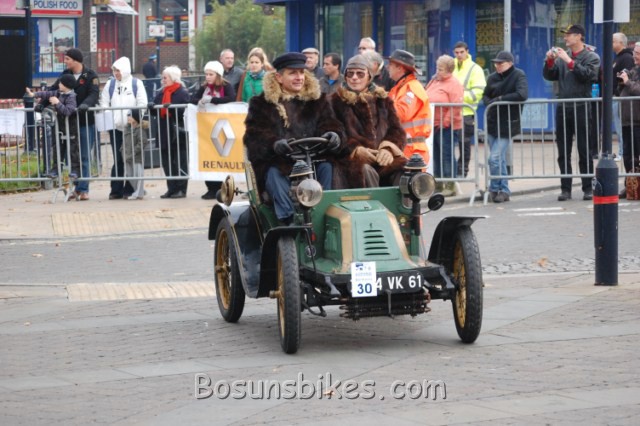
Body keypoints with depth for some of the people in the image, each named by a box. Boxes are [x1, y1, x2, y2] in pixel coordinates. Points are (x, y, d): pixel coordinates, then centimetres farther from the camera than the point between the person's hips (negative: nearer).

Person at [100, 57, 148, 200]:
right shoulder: (110, 84, 13)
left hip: (132, 127, -2)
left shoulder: (136, 84, 4)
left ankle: (130, 190, 7)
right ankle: (116, 190, 5)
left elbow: (142, 104, -1)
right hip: (116, 127, 2)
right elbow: (104, 103, 10)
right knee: (118, 159, 2)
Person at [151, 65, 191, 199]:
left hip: (178, 132, -7)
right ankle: (172, 188, 15)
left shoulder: (183, 92, -6)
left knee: (180, 162, -1)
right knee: (167, 162, 8)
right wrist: (152, 107, -10)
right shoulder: (161, 93, 14)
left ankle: (181, 189, 4)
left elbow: (185, 111, -16)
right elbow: (156, 111, 11)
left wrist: (171, 108, -28)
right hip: (164, 132, 7)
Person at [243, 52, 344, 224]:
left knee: (327, 167, -29)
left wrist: (334, 135, -21)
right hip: (276, 161, -2)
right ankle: (288, 220, -43)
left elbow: (330, 125, 6)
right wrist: (274, 144, -28)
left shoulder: (317, 100, 20)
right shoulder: (261, 104, 11)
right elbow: (254, 136, -4)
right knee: (274, 174, -34)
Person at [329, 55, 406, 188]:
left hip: (382, 157, 3)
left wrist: (388, 148, -10)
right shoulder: (337, 101, 12)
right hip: (352, 158, -3)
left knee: (402, 170, -27)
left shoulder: (382, 99, 21)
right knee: (366, 171, -37)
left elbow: (396, 130, 13)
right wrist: (356, 149, -18)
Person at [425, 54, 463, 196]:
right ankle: (438, 183, 21)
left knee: (447, 155, -5)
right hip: (433, 126, 8)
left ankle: (450, 186, 0)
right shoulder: (434, 81, 14)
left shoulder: (454, 84, -10)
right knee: (436, 155, 13)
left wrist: (445, 122, -18)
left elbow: (456, 106, -17)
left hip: (447, 127, -8)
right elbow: (427, 98, 21)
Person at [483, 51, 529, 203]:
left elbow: (522, 95, -22)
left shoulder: (518, 75, -8)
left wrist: (500, 99, -16)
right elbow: (485, 96, 17)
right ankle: (504, 190, 20)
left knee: (494, 158, -12)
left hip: (508, 124, -6)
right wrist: (491, 103, -7)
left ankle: (494, 189, 3)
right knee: (500, 159, 11)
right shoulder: (493, 78, 8)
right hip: (492, 122, 6)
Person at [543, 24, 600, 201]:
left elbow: (587, 74, -15)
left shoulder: (591, 57, 2)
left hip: (581, 108, -4)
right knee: (563, 153, 4)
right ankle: (565, 188, 8)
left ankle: (588, 188, 5)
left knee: (584, 152, -1)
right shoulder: (562, 56, 14)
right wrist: (550, 61, -7)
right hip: (563, 107, 4)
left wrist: (569, 61, -18)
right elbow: (549, 76, 9)